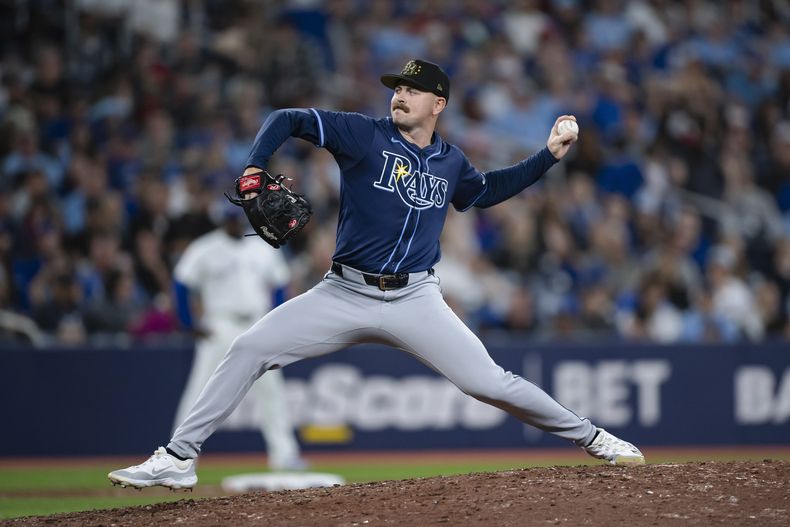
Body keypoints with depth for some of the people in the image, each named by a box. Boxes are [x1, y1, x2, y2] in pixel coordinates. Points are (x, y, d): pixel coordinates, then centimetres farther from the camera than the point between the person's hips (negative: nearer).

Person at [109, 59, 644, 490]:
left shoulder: (451, 162, 9)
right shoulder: (364, 134, -3)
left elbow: (486, 190, 31)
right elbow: (288, 119, -4)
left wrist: (548, 156, 24)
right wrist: (253, 171, -19)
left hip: (416, 300, 1)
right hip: (344, 295, -1)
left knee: (489, 381, -10)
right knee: (250, 348, -13)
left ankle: (591, 437, 9)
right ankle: (178, 458, -6)